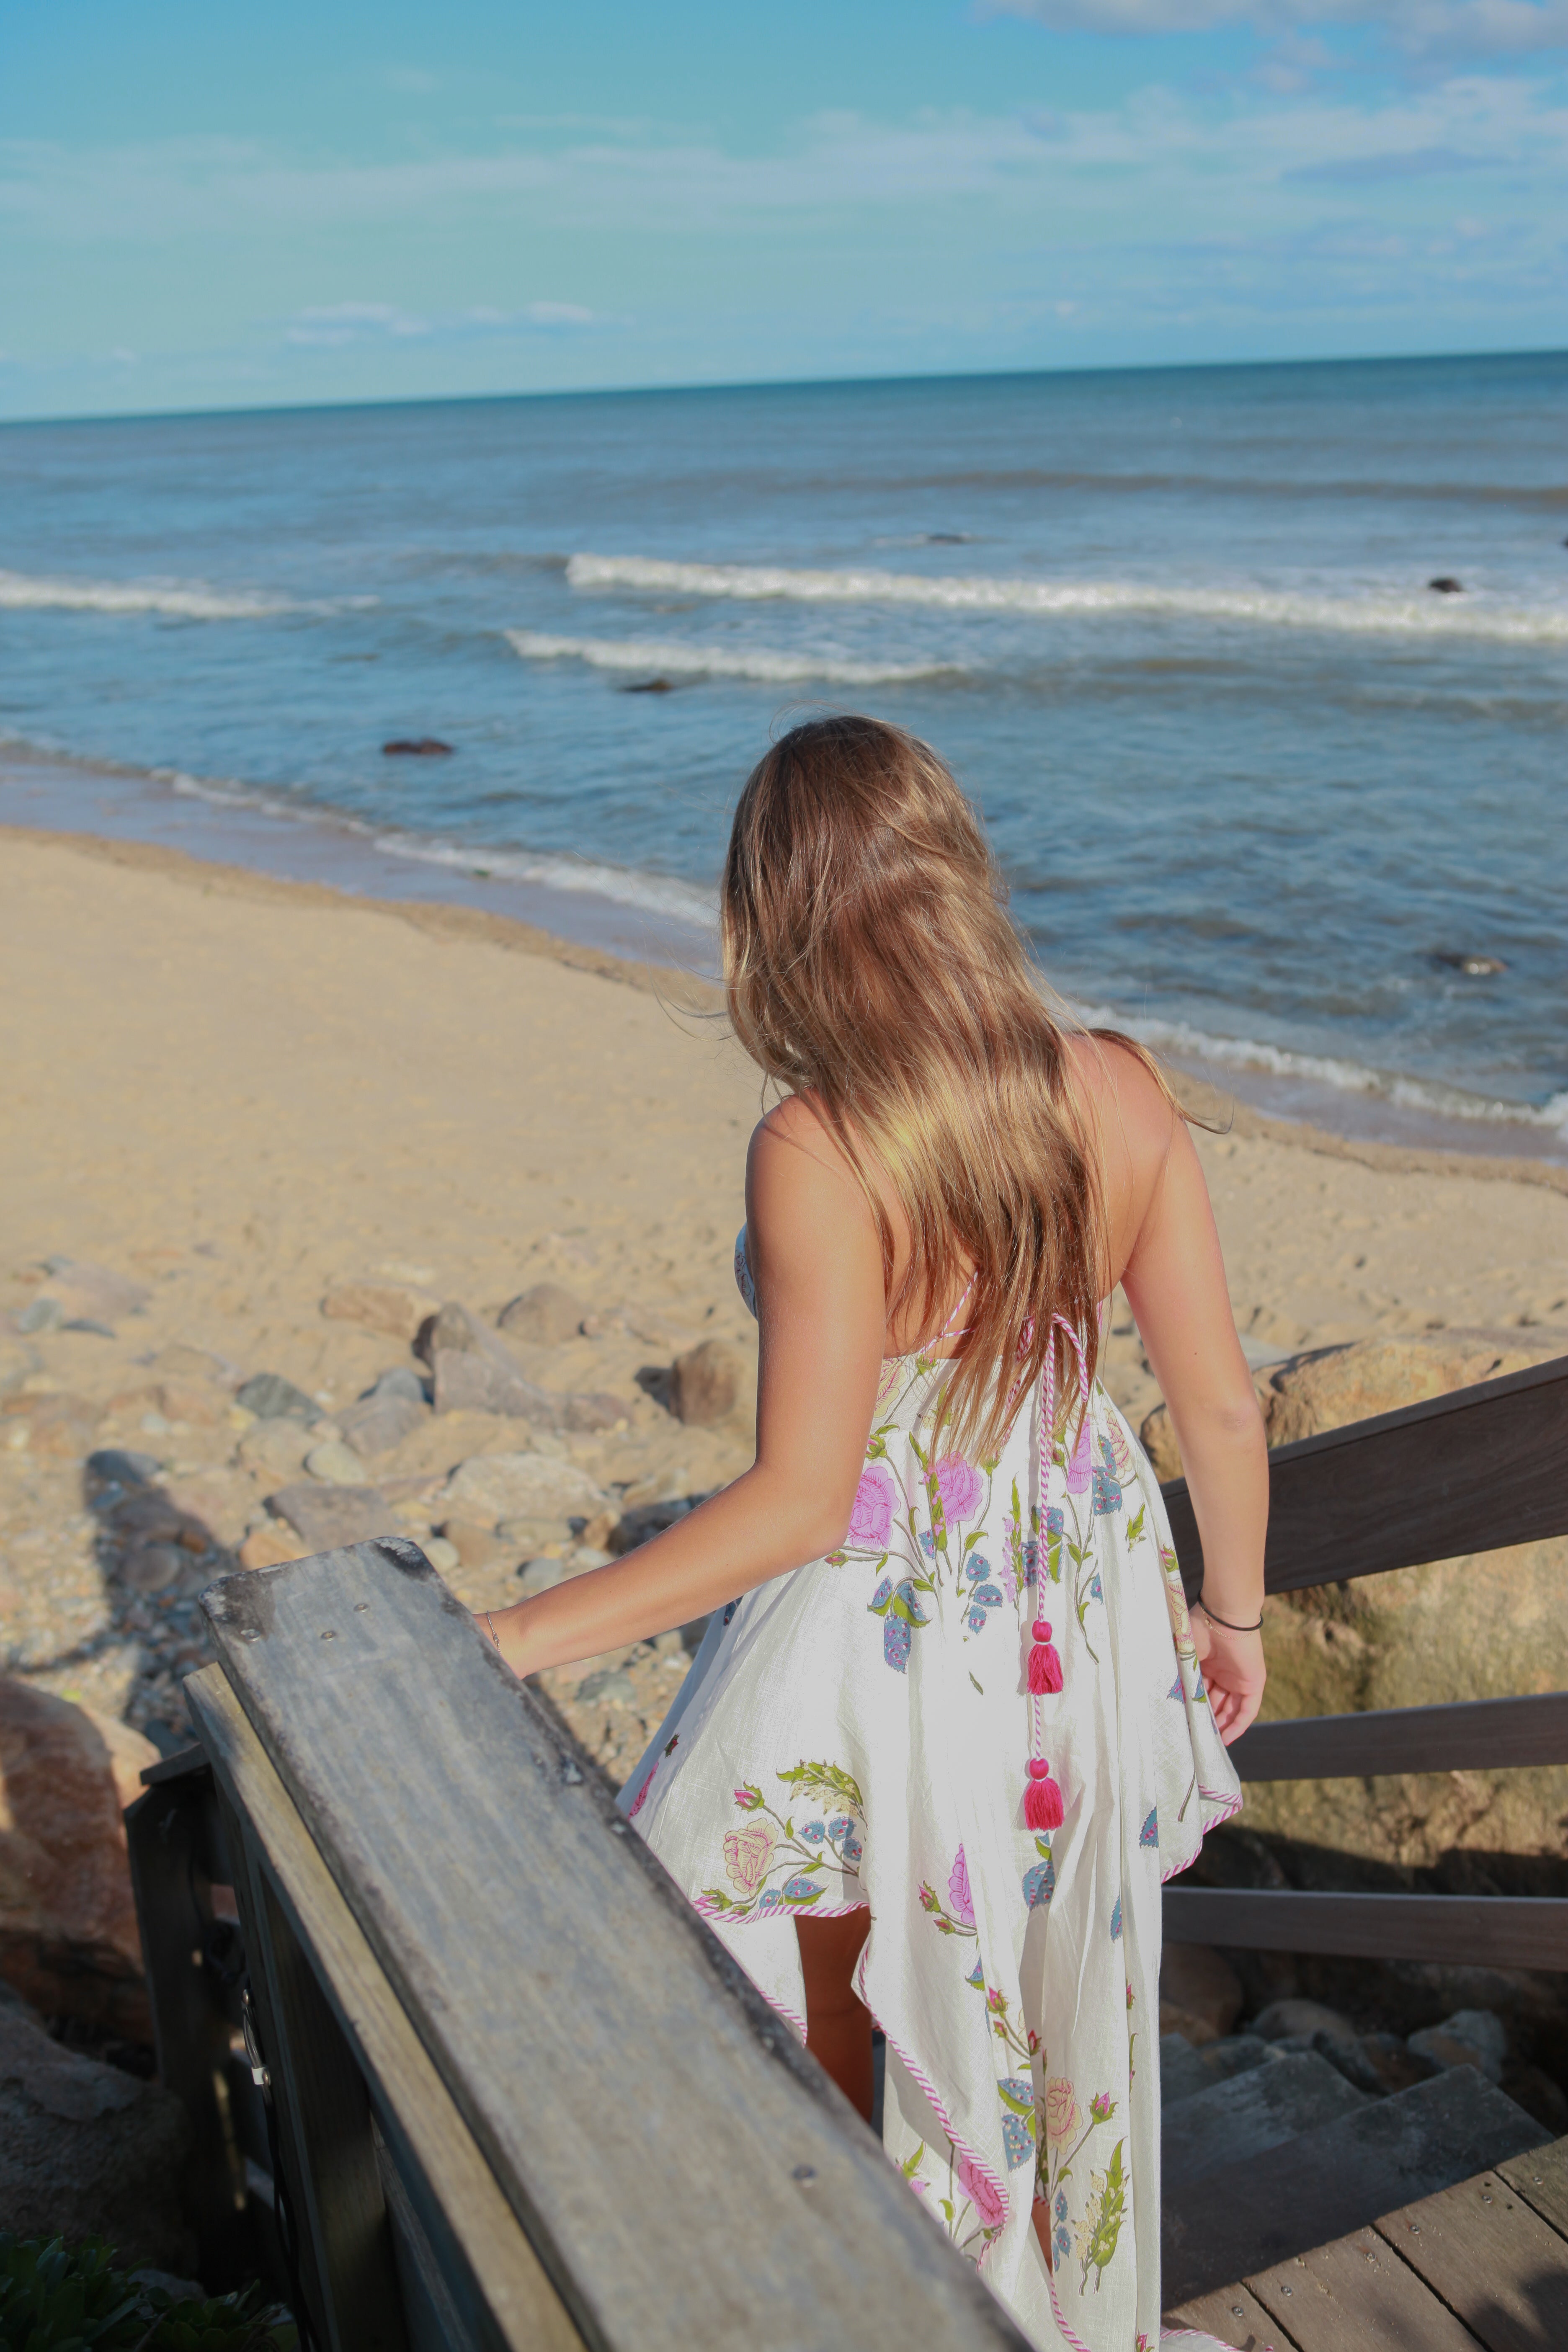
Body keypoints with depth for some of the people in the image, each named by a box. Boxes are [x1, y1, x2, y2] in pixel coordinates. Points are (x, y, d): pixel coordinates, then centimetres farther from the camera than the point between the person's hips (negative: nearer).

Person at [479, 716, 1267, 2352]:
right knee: (1054, 1995, 28)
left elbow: (795, 1501, -28)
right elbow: (1221, 1407, -5)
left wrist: (523, 1637, -21)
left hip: (880, 1646, -5)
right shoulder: (1119, 1096, -11)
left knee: (817, 2030, 23)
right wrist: (1233, 1609, 11)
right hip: (1083, 1623, 6)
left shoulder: (817, 1155, -27)